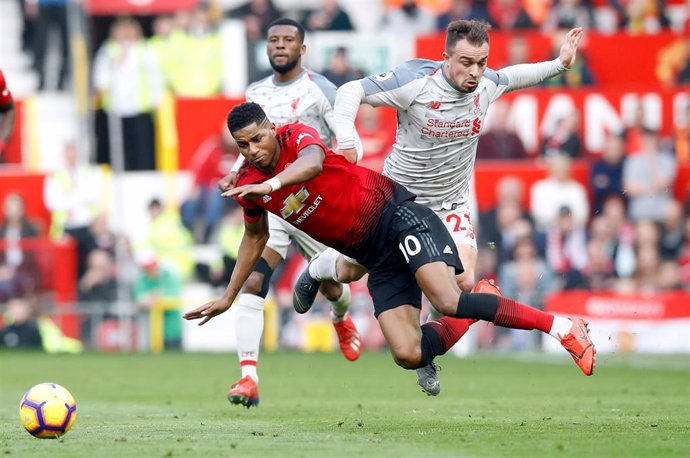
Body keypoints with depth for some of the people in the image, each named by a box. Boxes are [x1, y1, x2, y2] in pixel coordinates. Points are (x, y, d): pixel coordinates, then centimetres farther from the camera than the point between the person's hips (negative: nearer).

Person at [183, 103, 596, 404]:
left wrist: (271, 184, -55)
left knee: (448, 302, -29)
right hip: (377, 260, 6)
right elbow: (255, 237, 25)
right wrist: (229, 297, 28)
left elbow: (313, 162, -37)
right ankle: (471, 323, 18)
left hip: (395, 214, -6)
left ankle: (561, 327, -18)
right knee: (408, 355, -13)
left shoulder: (297, 136, -12)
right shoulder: (249, 186, 5)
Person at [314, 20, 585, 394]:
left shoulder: (486, 84, -10)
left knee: (464, 283, -16)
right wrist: (345, 142, -32)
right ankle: (322, 265, 41)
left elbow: (511, 77, 15)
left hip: (451, 205, 3)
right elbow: (351, 92, -19)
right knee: (351, 270, 1)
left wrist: (560, 64, 11)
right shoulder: (413, 82, -25)